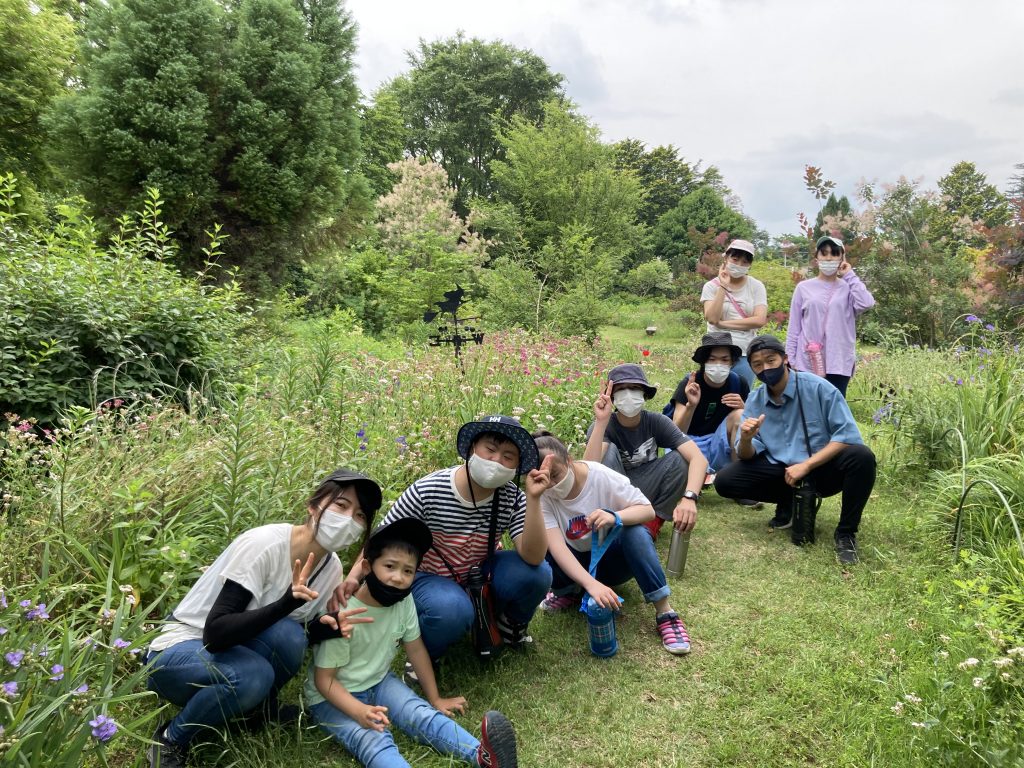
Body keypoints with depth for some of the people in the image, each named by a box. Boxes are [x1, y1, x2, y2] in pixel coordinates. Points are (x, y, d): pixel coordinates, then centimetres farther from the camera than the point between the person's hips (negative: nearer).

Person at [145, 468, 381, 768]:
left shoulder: (332, 568, -8)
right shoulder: (264, 544, -28)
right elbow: (216, 634, -31)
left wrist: (329, 626, -16)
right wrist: (286, 603, -44)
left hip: (234, 653, 5)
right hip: (177, 652, -5)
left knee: (288, 634, -27)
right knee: (253, 676, -34)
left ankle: (260, 706, 5)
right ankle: (170, 739, -5)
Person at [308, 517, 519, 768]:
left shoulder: (404, 601, -10)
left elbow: (416, 649, 3)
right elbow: (324, 679, -21)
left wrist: (435, 699, 9)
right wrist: (360, 712, -35)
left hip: (378, 682, 5)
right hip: (333, 697, -5)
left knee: (424, 715, -18)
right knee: (373, 741, -31)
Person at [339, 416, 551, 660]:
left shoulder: (514, 500, -16)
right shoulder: (426, 492, -24)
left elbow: (533, 557, -27)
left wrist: (534, 499, -36)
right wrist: (354, 577, -30)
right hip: (428, 578, -3)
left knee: (537, 574, -22)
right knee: (452, 610, -38)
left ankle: (511, 624, 12)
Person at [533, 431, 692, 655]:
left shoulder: (600, 475, -23)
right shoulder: (541, 497, -20)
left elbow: (648, 510, -20)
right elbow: (556, 546, -33)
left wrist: (615, 517, -42)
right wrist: (591, 584, -48)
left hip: (612, 559, -1)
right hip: (575, 565, 1)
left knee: (635, 532, -34)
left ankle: (665, 614, -24)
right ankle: (569, 592, 0)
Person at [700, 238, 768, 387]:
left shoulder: (756, 286, 3)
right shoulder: (712, 286, 1)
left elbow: (760, 320, -10)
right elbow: (712, 318, -14)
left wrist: (723, 323, -11)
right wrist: (723, 286, -15)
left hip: (745, 354, 1)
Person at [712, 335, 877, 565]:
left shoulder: (817, 387, -13)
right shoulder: (755, 400, -1)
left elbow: (848, 435, -19)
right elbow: (747, 456, -3)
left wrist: (806, 465, -26)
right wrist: (746, 439, -27)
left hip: (822, 468, -3)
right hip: (782, 471, 3)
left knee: (861, 456, -34)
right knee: (724, 481, -15)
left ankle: (846, 533, -13)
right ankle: (789, 503, 8)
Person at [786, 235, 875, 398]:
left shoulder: (848, 288, 6)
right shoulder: (804, 287, 5)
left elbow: (866, 303, -16)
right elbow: (794, 328, 6)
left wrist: (850, 275, -3)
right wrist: (790, 360, 1)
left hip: (839, 363, 0)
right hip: (808, 363, 0)